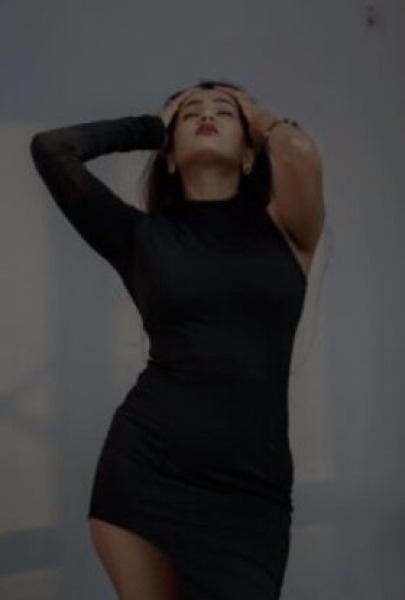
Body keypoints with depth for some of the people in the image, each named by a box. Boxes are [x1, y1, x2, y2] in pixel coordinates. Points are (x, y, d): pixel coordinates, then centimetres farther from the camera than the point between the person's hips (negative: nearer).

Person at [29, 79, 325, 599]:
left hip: (250, 487, 0)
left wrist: (265, 123, 8)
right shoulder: (143, 237, 7)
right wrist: (151, 126, 12)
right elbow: (50, 148, -1)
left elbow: (299, 150, -15)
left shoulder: (284, 231, 6)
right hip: (143, 468, 1)